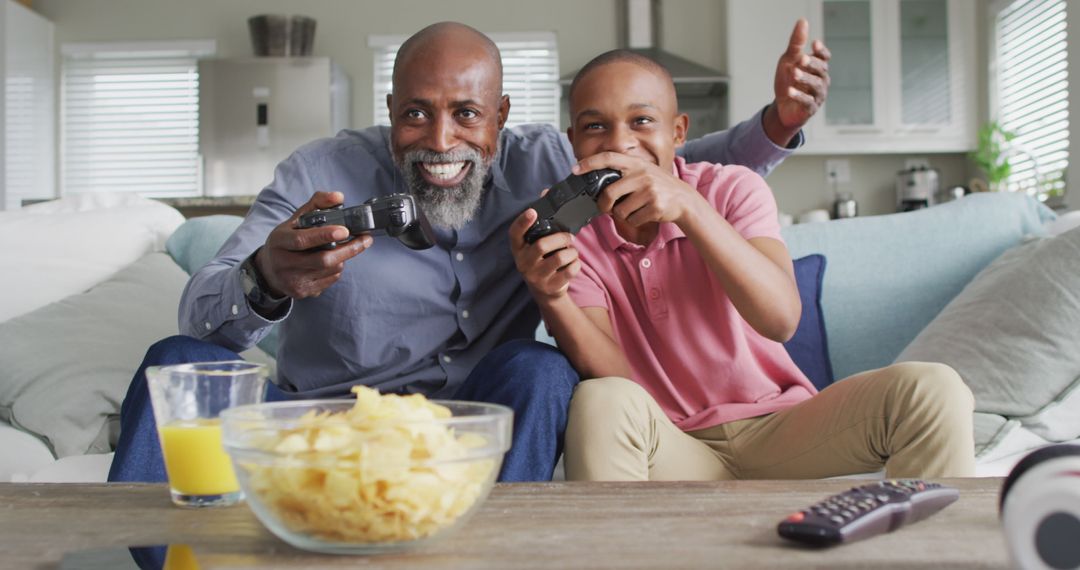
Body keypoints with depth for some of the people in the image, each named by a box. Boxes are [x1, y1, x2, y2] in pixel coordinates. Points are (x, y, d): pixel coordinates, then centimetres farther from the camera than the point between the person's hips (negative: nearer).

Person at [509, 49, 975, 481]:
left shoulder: (733, 189, -5)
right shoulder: (571, 232, -3)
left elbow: (781, 320, -24)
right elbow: (615, 381, -15)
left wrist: (687, 206, -37)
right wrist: (550, 299, -34)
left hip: (777, 428, 1)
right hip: (672, 450, 0)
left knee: (930, 390, -22)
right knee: (600, 403, -33)